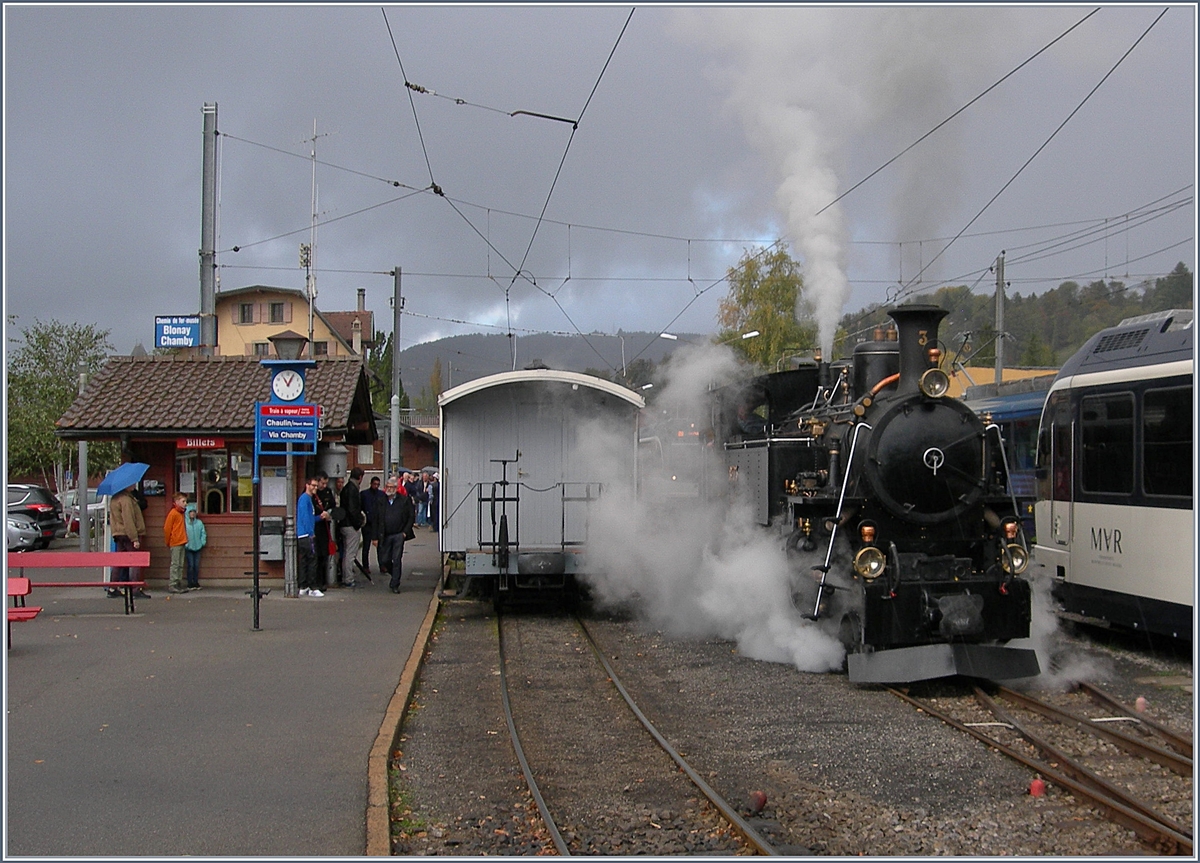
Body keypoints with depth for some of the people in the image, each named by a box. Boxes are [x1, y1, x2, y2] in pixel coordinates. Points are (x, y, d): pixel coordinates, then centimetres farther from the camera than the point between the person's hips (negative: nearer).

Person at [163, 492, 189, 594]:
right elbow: (166, 528, -11)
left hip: (181, 543, 8)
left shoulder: (181, 513, 13)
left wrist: (185, 541, 12)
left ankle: (179, 584, 15)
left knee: (180, 565, 10)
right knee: (175, 564, -5)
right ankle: (172, 585, -2)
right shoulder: (173, 513, -12)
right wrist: (168, 542, -4)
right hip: (175, 543, -8)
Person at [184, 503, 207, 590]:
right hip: (189, 547, -3)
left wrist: (203, 542, 3)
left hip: (197, 547, 3)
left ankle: (196, 582, 15)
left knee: (196, 566, 7)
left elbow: (203, 533, 12)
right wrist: (185, 544, -11)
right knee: (190, 566, -4)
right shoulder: (185, 523, -8)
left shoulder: (199, 523, 3)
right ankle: (190, 584, 3)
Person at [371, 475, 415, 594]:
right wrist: (375, 537, 0)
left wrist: (405, 531, -5)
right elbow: (375, 520, 5)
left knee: (396, 560, -4)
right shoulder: (381, 501, 5)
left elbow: (411, 516, 3)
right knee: (384, 560, 4)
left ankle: (395, 585, 4)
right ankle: (395, 575, 30)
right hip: (384, 536, 2)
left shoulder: (404, 500, 0)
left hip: (398, 535, -2)